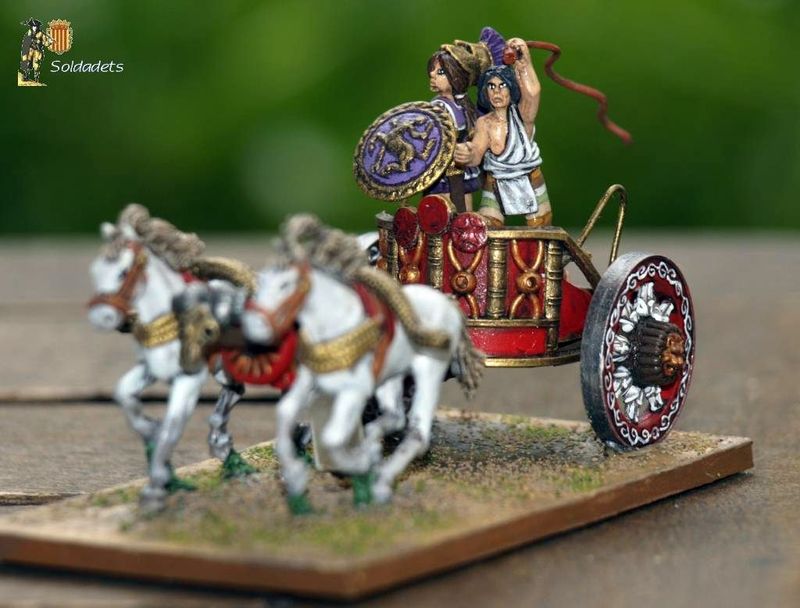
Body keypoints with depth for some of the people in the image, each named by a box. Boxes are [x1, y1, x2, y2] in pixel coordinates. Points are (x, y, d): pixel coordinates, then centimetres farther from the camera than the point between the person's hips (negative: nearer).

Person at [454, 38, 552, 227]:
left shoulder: (521, 115, -15)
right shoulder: (484, 123, -10)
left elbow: (533, 92, -36)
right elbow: (477, 153, -27)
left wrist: (525, 62, -52)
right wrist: (467, 156, -52)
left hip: (530, 184, -1)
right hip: (496, 188, 1)